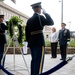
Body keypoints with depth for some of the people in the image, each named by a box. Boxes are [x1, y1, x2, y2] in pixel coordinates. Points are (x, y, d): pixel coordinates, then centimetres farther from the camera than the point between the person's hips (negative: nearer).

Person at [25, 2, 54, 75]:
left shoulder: (29, 19, 12)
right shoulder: (40, 17, -9)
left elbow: (27, 32, 12)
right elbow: (51, 22, -3)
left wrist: (29, 42, 17)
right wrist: (46, 13, 3)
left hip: (32, 43, 8)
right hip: (39, 42, -7)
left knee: (34, 60, 14)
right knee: (39, 61, -6)